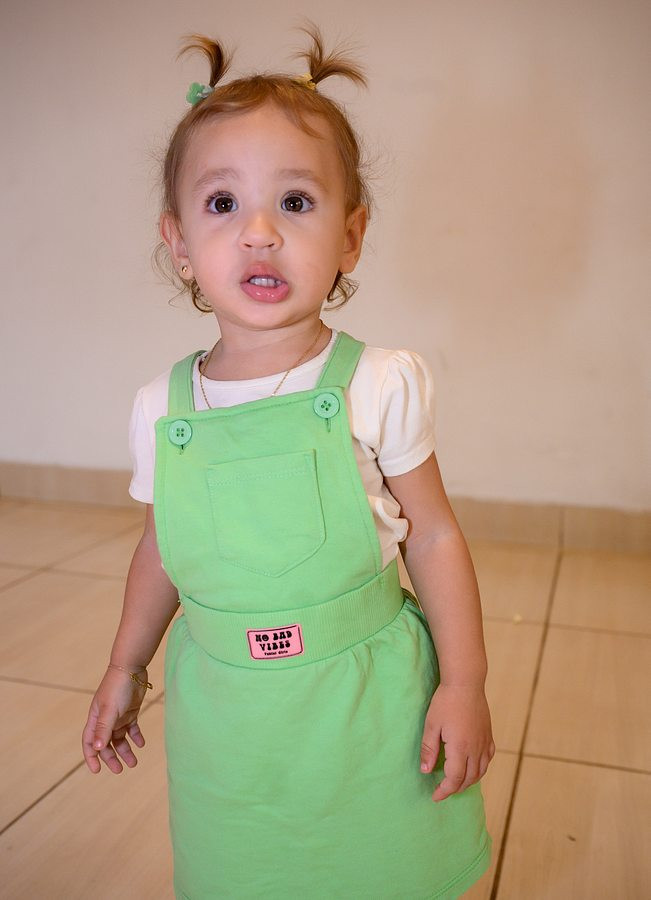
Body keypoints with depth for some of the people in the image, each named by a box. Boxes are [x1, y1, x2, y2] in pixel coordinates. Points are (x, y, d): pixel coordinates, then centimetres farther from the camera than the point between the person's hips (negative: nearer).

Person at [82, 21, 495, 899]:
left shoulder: (382, 385, -14)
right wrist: (124, 670, 16)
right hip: (224, 726, 3)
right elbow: (161, 548, 8)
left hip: (370, 714, -2)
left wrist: (464, 684, -6)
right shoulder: (160, 409, -6)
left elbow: (433, 535, -6)